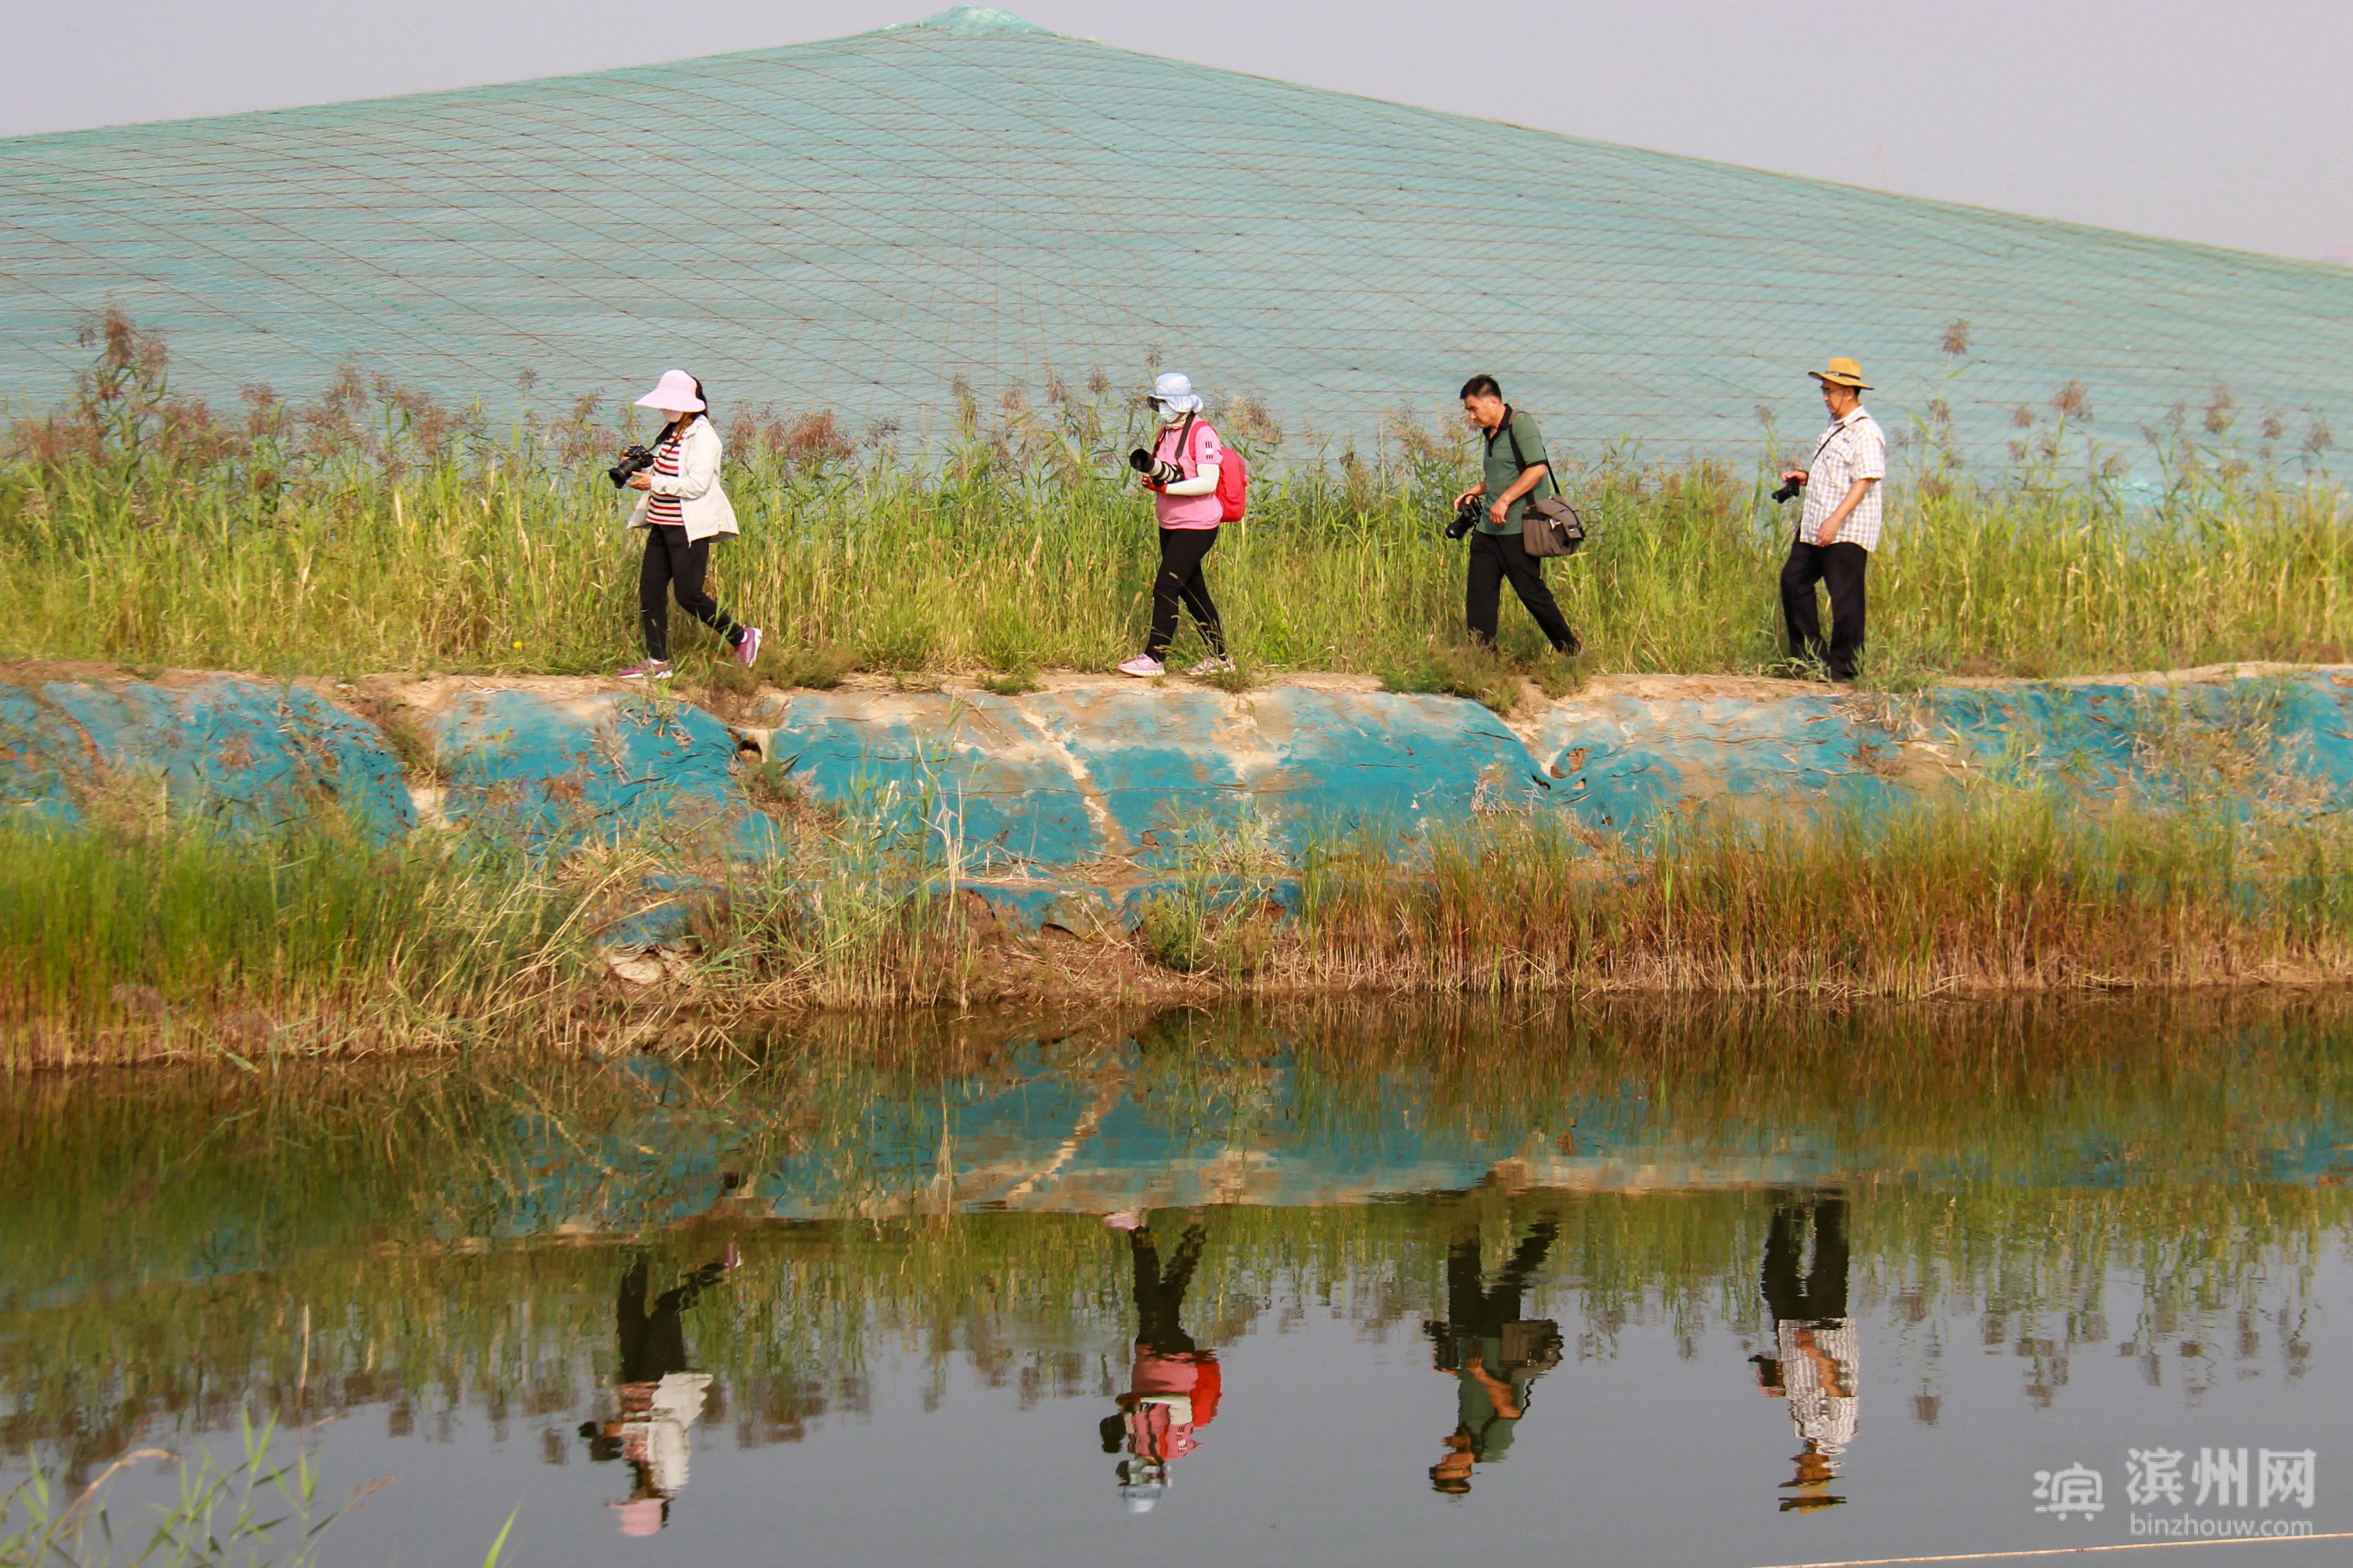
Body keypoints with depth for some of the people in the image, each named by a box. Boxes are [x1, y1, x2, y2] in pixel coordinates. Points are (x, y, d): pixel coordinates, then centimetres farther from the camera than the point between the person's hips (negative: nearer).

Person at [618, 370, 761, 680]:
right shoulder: (671, 433, 14)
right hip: (662, 524, 9)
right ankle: (656, 662, 10)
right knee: (650, 590, 4)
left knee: (688, 595, -7)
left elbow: (697, 485, -21)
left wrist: (654, 483, -21)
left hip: (690, 528, -9)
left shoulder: (703, 436, -13)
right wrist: (640, 469, 5)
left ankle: (743, 637, 10)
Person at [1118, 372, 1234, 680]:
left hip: (1196, 527, -9)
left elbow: (1208, 483, -21)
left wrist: (1167, 486, -24)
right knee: (1193, 592, 11)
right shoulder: (1166, 432, 13)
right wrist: (1155, 472, -4)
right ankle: (1219, 657, 18)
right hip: (1170, 525, 9)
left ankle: (1154, 658, -12)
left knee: (1166, 588, -13)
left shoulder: (1201, 433, -14)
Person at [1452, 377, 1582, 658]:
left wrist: (1504, 500, -22)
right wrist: (1476, 492, 16)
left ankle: (1573, 652, 8)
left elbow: (1537, 469, -20)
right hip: (1488, 529, 9)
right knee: (1479, 594, 4)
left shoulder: (1521, 424, -10)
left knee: (1532, 592, -4)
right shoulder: (1490, 433, 18)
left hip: (1517, 529, -9)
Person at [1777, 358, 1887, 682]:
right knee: (1794, 580, 13)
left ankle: (1843, 667, 4)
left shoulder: (1865, 433, -15)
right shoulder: (1836, 428, 17)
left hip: (1846, 533, -11)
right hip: (1814, 527, 11)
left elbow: (1864, 481, -22)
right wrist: (1805, 478, 12)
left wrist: (1836, 520, -29)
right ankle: (1808, 655, 21)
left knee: (1844, 597, -4)